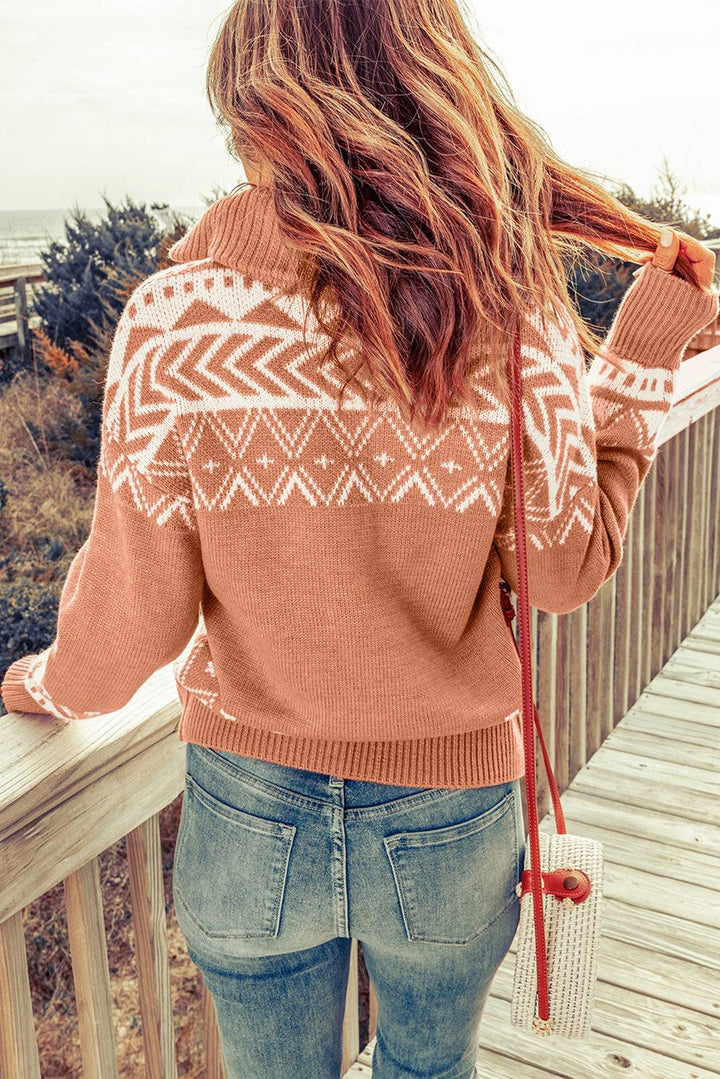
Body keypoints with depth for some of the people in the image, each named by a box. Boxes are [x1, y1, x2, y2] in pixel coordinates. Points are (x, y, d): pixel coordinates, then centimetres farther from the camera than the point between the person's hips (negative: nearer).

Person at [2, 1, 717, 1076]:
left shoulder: (175, 314, -18)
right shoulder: (514, 310, -16)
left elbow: (134, 610, -12)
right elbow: (567, 570, -6)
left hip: (251, 807, 0)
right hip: (450, 818, 1)